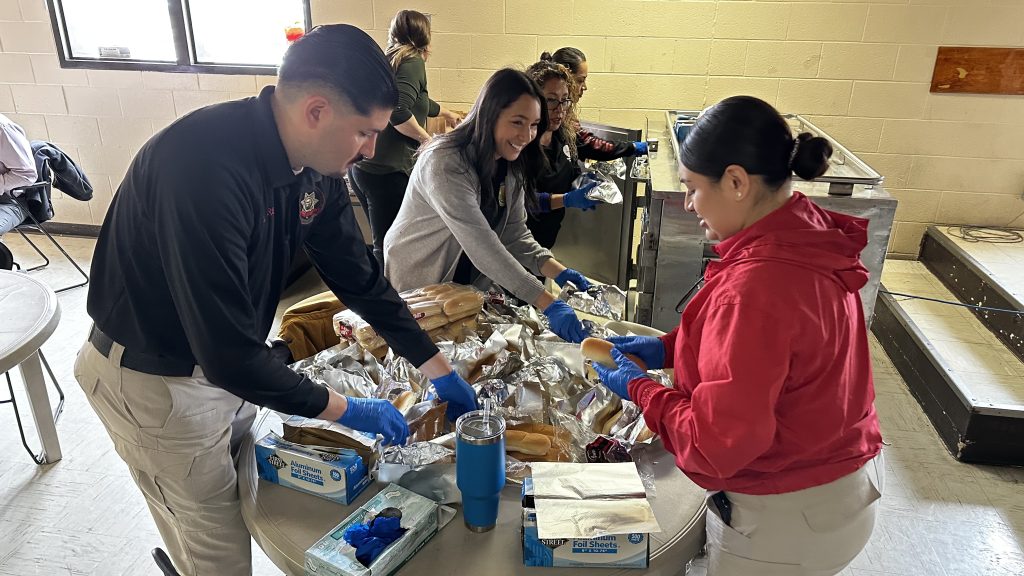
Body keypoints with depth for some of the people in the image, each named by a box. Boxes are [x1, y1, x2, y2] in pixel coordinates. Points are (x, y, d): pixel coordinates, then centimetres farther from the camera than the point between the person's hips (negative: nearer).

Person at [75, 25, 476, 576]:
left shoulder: (316, 166, -9)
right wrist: (344, 409, -21)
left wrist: (439, 369, 3)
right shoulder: (204, 165, -35)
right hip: (154, 377, -7)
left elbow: (360, 277, 1)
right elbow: (228, 352, -34)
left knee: (248, 496, 23)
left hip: (228, 362, 7)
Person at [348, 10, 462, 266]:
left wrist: (446, 112, 56)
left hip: (360, 166, 9)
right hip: (386, 170, -9)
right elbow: (399, 111, -23)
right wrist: (426, 138, -7)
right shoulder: (412, 62, -5)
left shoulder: (389, 60, 20)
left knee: (383, 242, 18)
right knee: (387, 247, -3)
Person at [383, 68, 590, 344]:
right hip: (415, 286, -6)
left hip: (472, 284, 6)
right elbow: (482, 246, -38)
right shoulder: (444, 164, -30)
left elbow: (515, 235, -7)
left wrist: (558, 271, -25)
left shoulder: (512, 166, -5)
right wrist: (548, 304, -43)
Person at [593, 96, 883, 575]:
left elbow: (716, 444, -28)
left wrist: (638, 389, -13)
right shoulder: (810, 234, -6)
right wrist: (669, 348, 3)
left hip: (784, 520, -8)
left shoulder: (755, 287, -34)